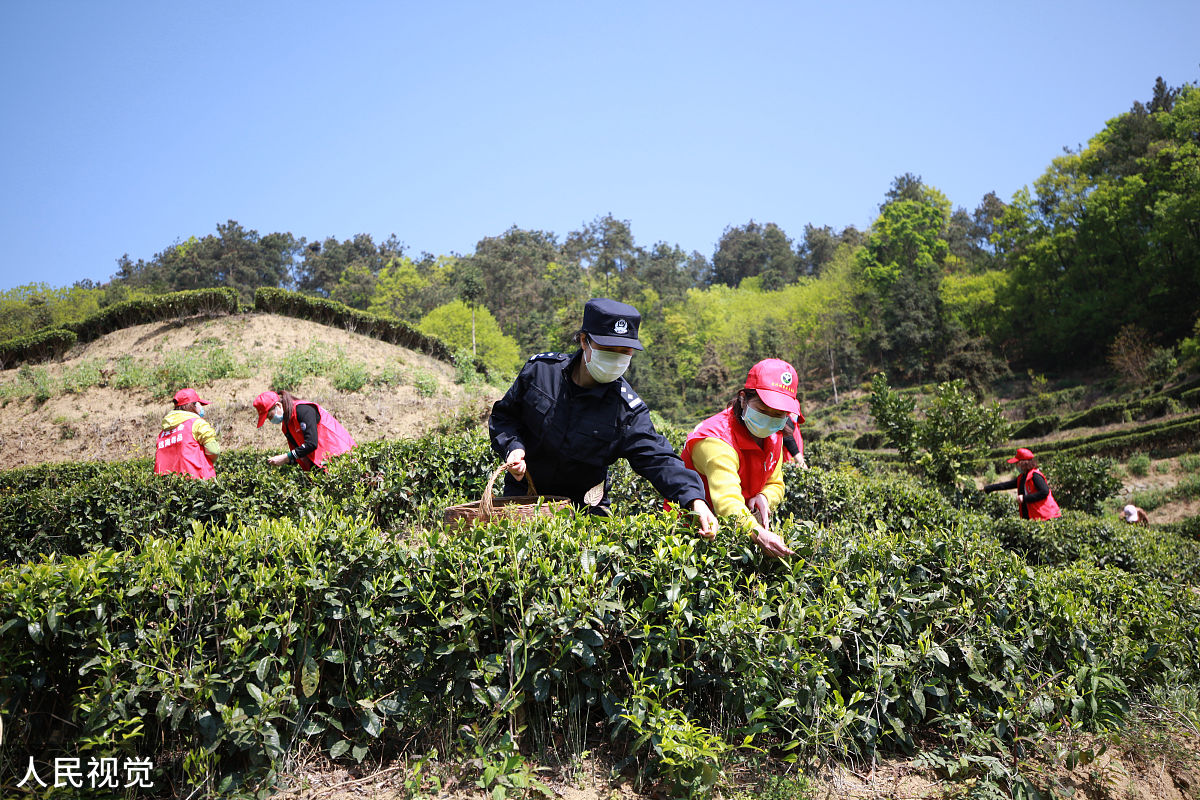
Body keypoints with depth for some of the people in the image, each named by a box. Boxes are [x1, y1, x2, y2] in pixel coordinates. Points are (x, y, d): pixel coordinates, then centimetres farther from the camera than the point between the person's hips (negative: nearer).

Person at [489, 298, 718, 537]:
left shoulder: (627, 408, -17)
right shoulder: (541, 369, -12)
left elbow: (657, 457, -25)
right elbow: (504, 414, 2)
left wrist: (695, 500, -40)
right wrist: (513, 447, -18)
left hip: (584, 507, 0)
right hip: (522, 494, 1)